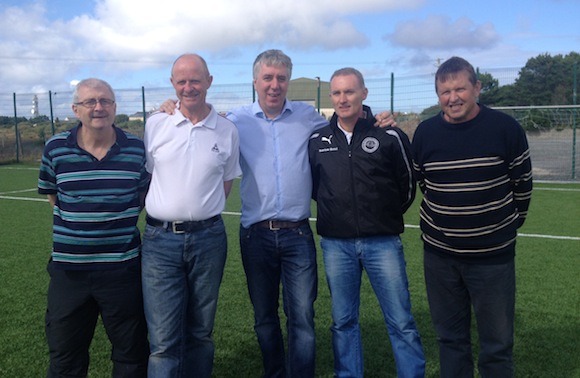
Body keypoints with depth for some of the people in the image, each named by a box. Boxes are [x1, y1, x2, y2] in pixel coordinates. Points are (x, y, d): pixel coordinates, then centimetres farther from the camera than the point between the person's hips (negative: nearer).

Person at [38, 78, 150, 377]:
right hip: (68, 269, 1)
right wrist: (78, 222, 8)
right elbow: (52, 194, 12)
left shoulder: (136, 148, -5)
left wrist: (119, 219, 2)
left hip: (123, 268, 0)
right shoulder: (56, 148, -4)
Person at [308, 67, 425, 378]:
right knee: (343, 322, 12)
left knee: (401, 322, 3)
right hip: (335, 244, 3)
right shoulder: (318, 140, 4)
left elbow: (407, 184, 7)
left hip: (383, 243, -2)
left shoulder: (389, 135, -4)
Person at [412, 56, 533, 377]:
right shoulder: (425, 132, -3)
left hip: (494, 255, -2)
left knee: (497, 345, 7)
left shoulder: (506, 128, -9)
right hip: (438, 254, 2)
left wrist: (510, 224, 12)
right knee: (450, 338, 14)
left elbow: (522, 183, 3)